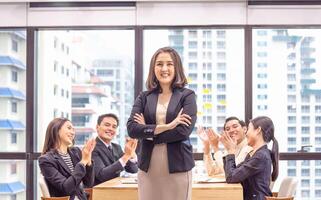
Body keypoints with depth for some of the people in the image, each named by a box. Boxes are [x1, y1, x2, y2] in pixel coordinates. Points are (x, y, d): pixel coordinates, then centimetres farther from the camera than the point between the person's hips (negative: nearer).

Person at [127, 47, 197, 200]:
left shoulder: (187, 95, 1)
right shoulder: (144, 97, 8)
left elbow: (184, 131, -12)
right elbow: (131, 129, -5)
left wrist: (147, 131, -6)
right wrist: (166, 126, -14)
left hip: (178, 166, -2)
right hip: (148, 167, 2)